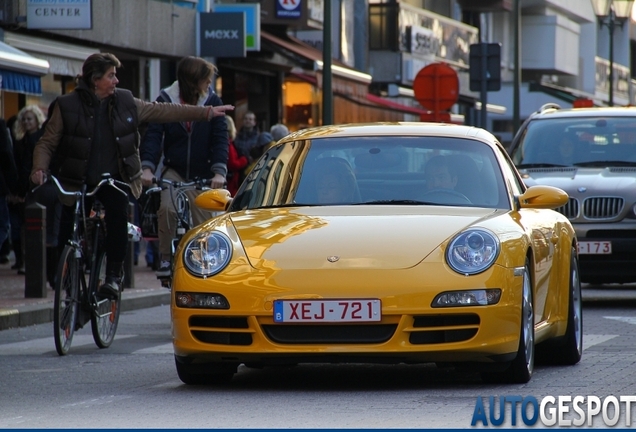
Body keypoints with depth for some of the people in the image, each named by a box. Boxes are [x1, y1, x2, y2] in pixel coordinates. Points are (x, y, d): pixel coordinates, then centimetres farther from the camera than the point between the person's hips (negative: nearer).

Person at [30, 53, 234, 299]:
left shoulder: (125, 102, 5)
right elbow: (47, 143, -1)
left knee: (118, 214, -25)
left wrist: (206, 112, 10)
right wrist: (39, 169, -20)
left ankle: (114, 276, -19)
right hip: (77, 184, -1)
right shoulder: (67, 106, -3)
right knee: (67, 233, -3)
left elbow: (163, 111, 12)